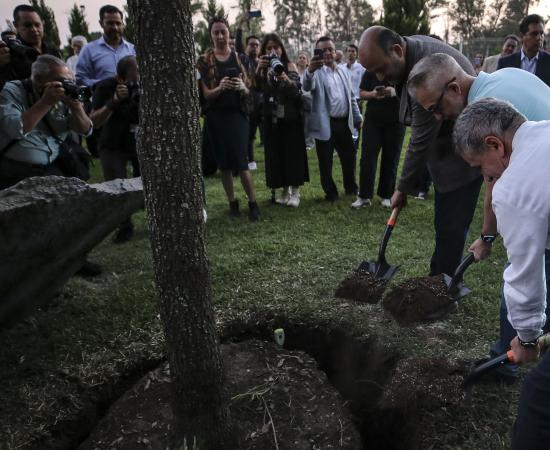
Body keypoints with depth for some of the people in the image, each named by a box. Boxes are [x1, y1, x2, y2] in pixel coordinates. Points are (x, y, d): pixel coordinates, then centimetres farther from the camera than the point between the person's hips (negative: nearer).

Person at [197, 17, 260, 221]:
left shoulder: (239, 58, 5)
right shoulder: (204, 61, 2)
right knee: (224, 162, 6)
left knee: (241, 161, -7)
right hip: (215, 117, 1)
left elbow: (248, 91, 4)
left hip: (237, 115, -1)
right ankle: (232, 202, 18)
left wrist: (242, 87, -20)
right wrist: (220, 87, -24)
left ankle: (253, 202, 3)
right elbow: (205, 94, -3)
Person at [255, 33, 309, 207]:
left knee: (293, 153, -1)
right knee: (276, 155, 5)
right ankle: (285, 190, 18)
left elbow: (297, 92, -16)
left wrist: (285, 79, -34)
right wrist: (258, 70, -24)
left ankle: (295, 192, 9)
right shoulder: (263, 69, 6)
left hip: (290, 118, -3)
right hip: (271, 119, 3)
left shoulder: (289, 67, -2)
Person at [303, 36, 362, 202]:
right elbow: (307, 86, -30)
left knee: (349, 156, 16)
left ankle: (351, 187, 35)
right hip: (325, 124, -5)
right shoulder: (317, 72, -7)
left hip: (344, 122, 6)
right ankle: (330, 192, 20)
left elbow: (351, 97, 19)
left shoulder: (343, 71, 12)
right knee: (326, 162, 4)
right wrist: (310, 71, -50)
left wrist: (358, 117, 15)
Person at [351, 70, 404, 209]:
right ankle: (364, 195, 4)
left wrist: (395, 92, -24)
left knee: (390, 160, 4)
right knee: (367, 158, -2)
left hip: (395, 122, 0)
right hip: (372, 121, 1)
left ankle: (386, 195, 14)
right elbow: (362, 93, 2)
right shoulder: (370, 71, 2)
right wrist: (373, 94, -20)